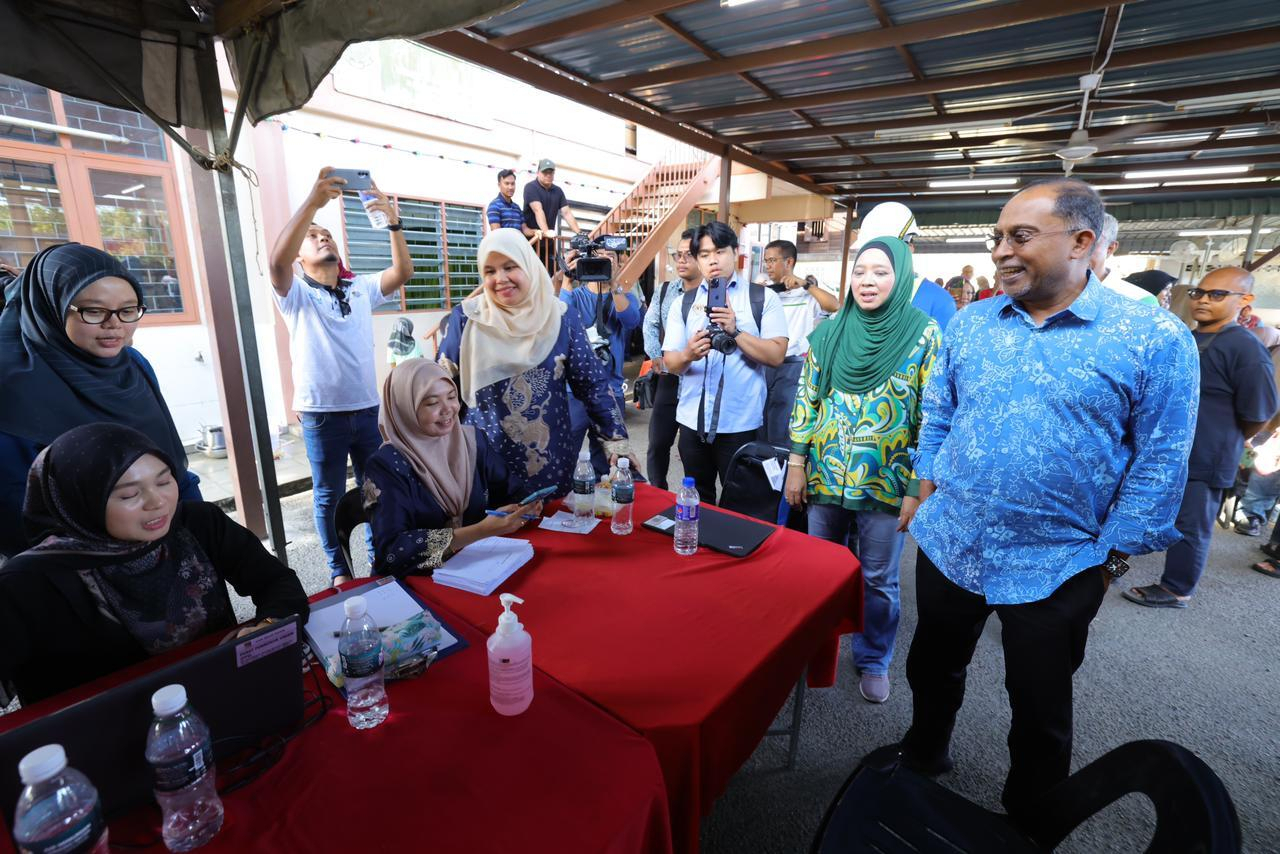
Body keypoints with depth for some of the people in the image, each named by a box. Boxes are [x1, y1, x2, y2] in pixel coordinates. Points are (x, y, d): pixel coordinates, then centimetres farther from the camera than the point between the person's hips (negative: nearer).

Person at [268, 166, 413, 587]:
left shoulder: (361, 288, 10)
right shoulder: (296, 294, -2)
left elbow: (403, 272, -5)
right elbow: (277, 260, -23)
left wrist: (393, 222, -19)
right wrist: (313, 201, -30)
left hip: (368, 408, 3)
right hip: (322, 413, -3)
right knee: (329, 495, 8)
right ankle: (339, 569, 23)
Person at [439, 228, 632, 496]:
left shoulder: (559, 317, -3)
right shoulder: (467, 317, -3)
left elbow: (592, 383, -2)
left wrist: (615, 438, -7)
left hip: (550, 458, 1)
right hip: (484, 458, 0)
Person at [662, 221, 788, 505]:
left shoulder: (764, 298, 0)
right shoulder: (683, 303, 7)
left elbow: (776, 355, -8)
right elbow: (670, 362, 3)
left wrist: (735, 331, -19)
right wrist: (688, 354, -19)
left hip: (740, 422, -3)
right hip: (692, 420, 3)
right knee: (696, 501, 18)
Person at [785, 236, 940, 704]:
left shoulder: (924, 334, -7)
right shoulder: (830, 330, 1)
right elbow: (806, 398, 4)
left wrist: (918, 489, -10)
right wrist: (796, 463, 1)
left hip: (886, 483, -2)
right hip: (825, 476, 3)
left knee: (878, 579, 13)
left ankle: (873, 660, 36)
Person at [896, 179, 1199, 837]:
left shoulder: (1155, 338, -10)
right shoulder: (970, 323, 0)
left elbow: (1160, 461, -8)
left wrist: (1109, 559, -8)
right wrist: (927, 495, 4)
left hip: (1055, 567, -3)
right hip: (948, 546, 4)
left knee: (1040, 714, 18)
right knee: (931, 670, 23)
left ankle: (1024, 825, 43)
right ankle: (921, 758, 51)